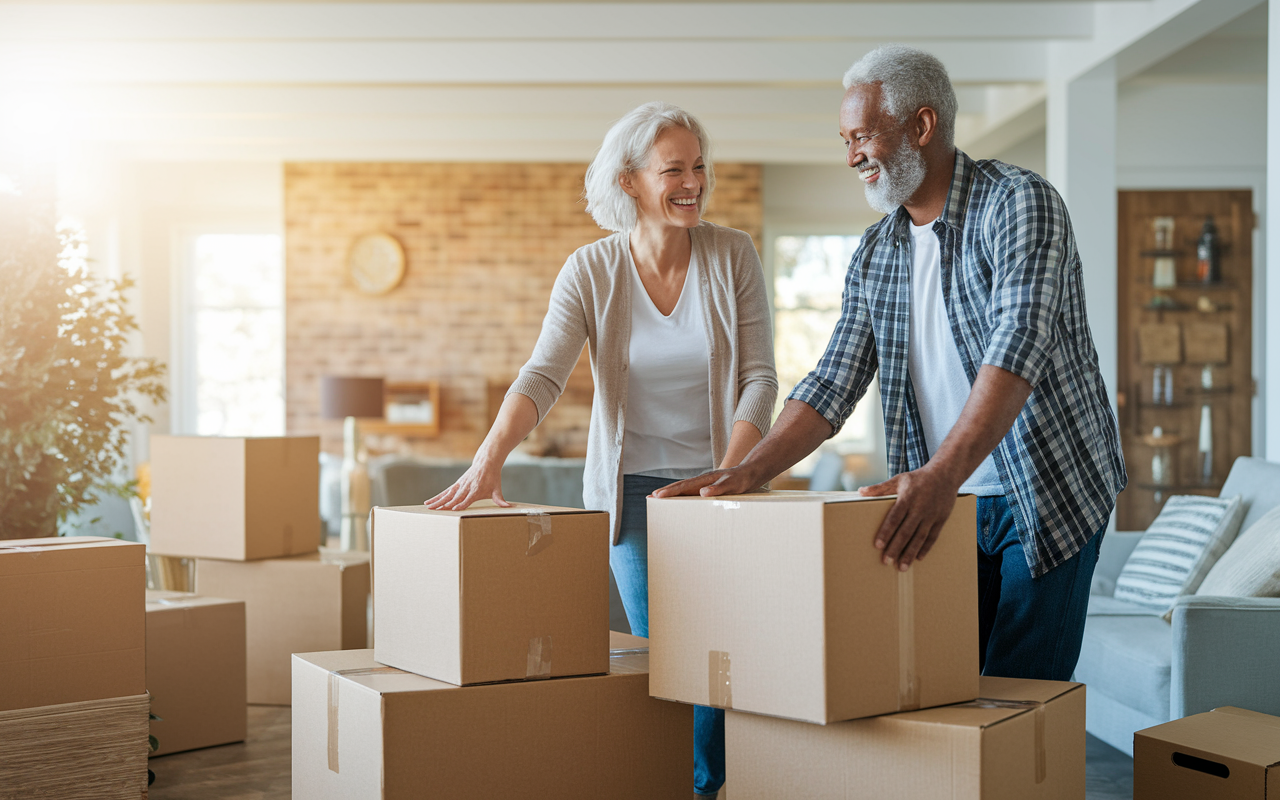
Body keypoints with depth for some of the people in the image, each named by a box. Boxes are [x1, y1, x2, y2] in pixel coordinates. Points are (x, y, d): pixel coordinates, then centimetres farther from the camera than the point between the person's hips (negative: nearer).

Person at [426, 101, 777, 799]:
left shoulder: (732, 255, -7)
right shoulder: (591, 270, -9)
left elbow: (759, 377, -8)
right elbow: (542, 375, -20)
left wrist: (728, 477, -19)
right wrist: (488, 460, -36)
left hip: (716, 480, 1)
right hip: (631, 485, 0)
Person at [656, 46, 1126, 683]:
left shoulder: (1019, 202, -13)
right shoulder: (875, 254, 8)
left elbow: (1018, 348, -28)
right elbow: (833, 384, 6)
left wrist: (940, 475, -41)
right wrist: (746, 474, -8)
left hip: (1049, 495, -6)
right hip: (949, 506, 6)